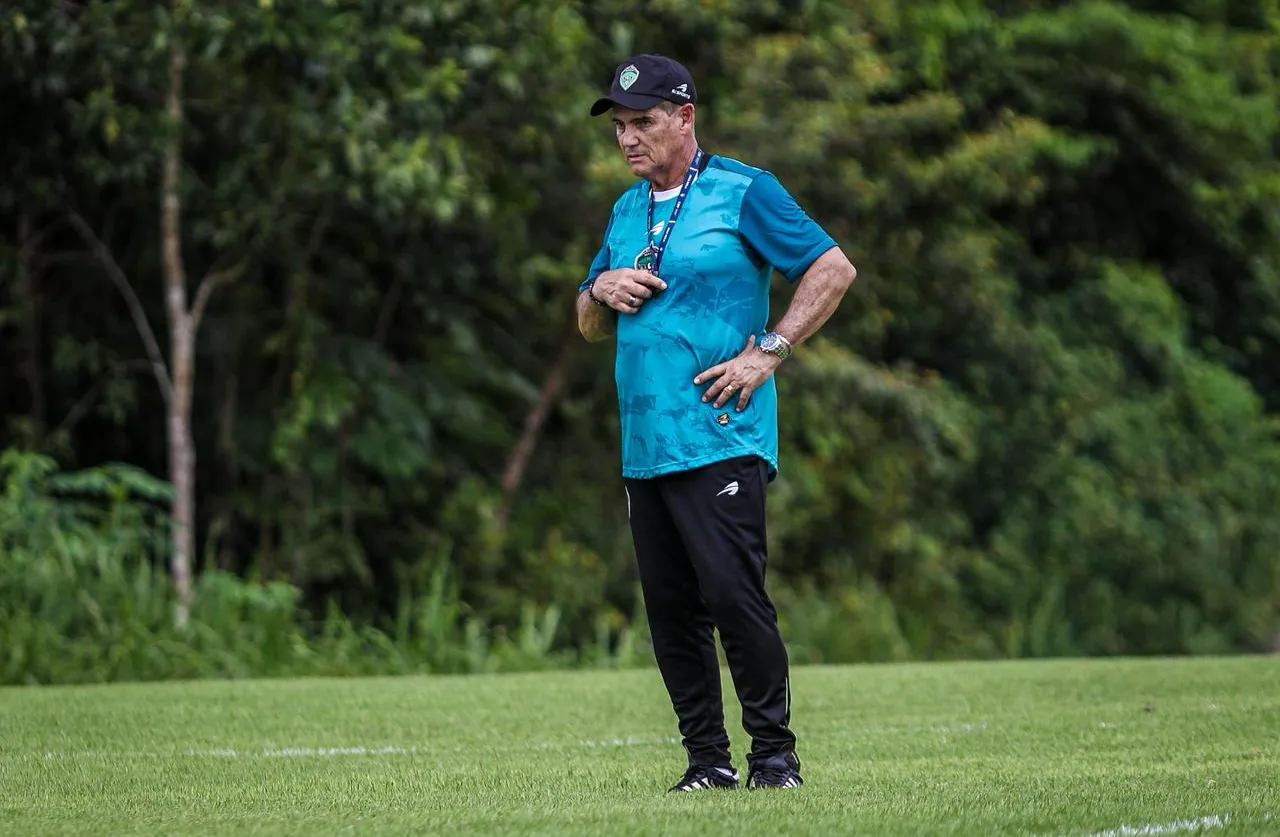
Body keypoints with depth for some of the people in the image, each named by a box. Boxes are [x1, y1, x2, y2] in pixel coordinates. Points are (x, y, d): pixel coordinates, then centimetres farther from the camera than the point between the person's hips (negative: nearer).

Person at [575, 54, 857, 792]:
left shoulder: (743, 192, -2)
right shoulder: (627, 212, 18)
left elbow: (834, 269, -6)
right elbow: (589, 327, 25)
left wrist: (768, 353, -12)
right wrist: (602, 290, 2)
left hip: (720, 439, -7)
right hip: (644, 446, 7)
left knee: (733, 594, -14)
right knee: (671, 612, 5)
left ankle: (775, 752, -5)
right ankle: (708, 760, 12)